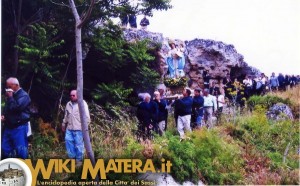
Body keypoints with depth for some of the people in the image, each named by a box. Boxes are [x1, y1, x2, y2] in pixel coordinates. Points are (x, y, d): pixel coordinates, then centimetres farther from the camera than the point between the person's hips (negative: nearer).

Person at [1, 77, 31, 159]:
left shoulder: (24, 96, -9)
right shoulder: (11, 95, 16)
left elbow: (16, 108, -22)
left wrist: (10, 97, -11)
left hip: (19, 127, -8)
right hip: (8, 126, 8)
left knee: (20, 151, -4)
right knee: (5, 150, 9)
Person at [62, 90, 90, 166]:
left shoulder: (82, 103, -5)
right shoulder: (68, 104, 15)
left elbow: (86, 116, -7)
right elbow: (66, 116, 24)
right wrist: (63, 124, 25)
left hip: (79, 128, -6)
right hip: (69, 128, 6)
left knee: (79, 145, -2)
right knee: (68, 142, 5)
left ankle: (79, 160, 8)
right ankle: (72, 157, 18)